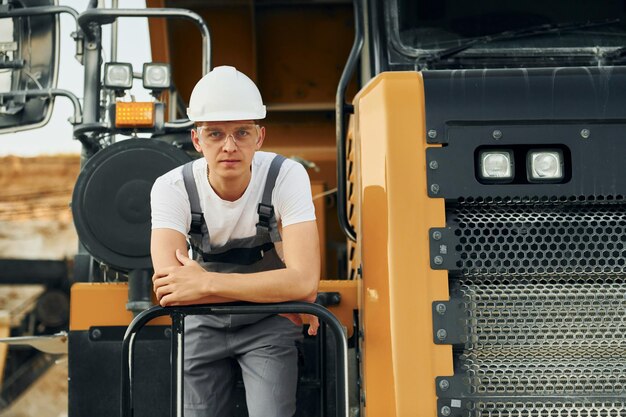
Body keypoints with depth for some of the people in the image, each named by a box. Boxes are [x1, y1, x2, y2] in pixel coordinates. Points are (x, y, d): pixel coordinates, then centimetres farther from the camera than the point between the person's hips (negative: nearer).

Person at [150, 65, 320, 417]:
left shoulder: (286, 176, -23)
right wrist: (275, 288, -34)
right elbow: (169, 288, -35)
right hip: (206, 323, 2)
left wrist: (206, 284, -39)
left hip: (269, 323, -2)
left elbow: (304, 281, -35)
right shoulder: (172, 188, -21)